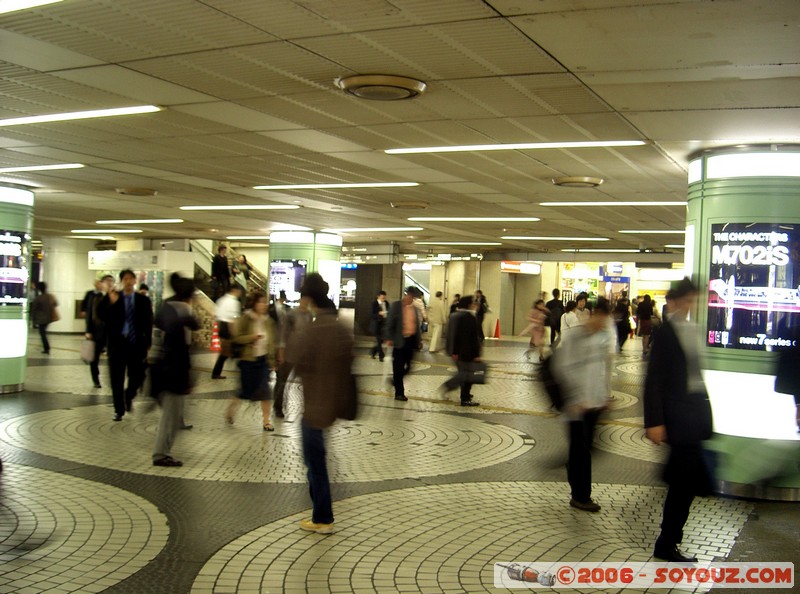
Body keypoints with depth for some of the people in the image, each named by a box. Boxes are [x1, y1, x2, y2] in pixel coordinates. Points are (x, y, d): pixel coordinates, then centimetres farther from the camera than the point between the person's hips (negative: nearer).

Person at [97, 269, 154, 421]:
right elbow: (102, 316, -9)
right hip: (117, 344, 0)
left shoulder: (143, 300, 2)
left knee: (138, 376, 2)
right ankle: (119, 410, 17)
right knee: (117, 379, 4)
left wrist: (147, 345, -3)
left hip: (136, 345, 0)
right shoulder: (112, 298, 1)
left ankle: (129, 397, 34)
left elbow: (148, 323, 2)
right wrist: (111, 303, -23)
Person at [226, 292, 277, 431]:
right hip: (248, 360, -4)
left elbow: (273, 341, 12)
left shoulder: (268, 321, 4)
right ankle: (231, 410, 30)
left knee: (265, 390, -1)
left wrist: (272, 359, 8)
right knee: (247, 390, 3)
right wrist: (252, 337, -27)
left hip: (263, 359, 4)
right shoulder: (245, 319, -10)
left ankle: (266, 420, 8)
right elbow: (237, 337, -13)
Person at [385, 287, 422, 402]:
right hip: (400, 340, -5)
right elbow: (390, 323, -6)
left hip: (411, 340, 5)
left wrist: (419, 339, 12)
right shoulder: (396, 306, -4)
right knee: (398, 367, -1)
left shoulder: (414, 308, 11)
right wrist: (389, 338, -12)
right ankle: (399, 393, 6)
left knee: (407, 366, 6)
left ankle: (396, 380, 35)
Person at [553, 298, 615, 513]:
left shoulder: (606, 337, 7)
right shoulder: (575, 336, -11)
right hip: (578, 402, -5)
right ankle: (581, 496, 7)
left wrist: (607, 394, 12)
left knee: (585, 445, 11)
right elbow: (563, 368, -12)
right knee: (581, 447, -1)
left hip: (596, 400, 5)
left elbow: (607, 367, 16)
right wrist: (576, 397, -14)